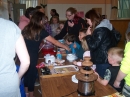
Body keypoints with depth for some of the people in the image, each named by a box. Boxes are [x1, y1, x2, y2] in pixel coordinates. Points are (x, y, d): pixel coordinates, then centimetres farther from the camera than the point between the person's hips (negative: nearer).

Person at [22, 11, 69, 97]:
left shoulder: (26, 28, 4)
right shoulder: (41, 31, -10)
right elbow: (54, 42, -5)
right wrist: (65, 47, 7)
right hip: (32, 57, -6)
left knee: (26, 73, 20)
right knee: (32, 74, 10)